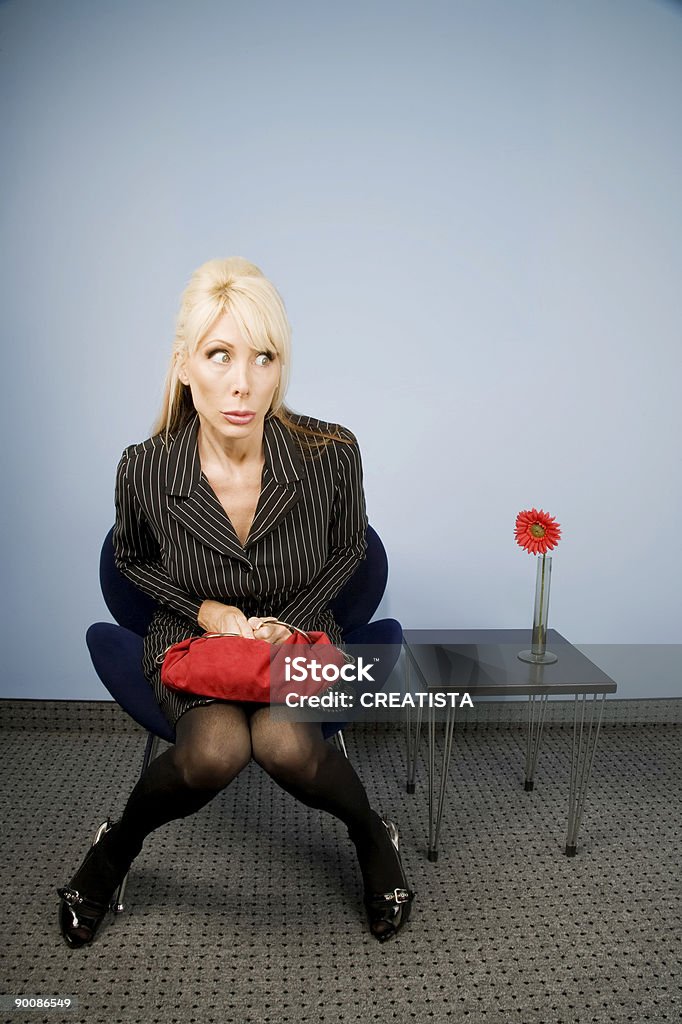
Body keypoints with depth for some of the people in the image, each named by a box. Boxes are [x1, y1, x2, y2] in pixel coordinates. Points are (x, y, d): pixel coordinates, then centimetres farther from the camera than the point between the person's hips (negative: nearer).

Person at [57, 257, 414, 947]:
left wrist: (290, 621, -11)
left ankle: (372, 837, 4)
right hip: (191, 638, 0)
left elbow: (348, 548, 2)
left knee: (285, 743, -31)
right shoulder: (145, 470, -18)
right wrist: (205, 610, -11)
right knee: (216, 749, -31)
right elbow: (132, 560, 4)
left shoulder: (331, 454, -19)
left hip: (297, 635, 0)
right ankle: (116, 847, 3)